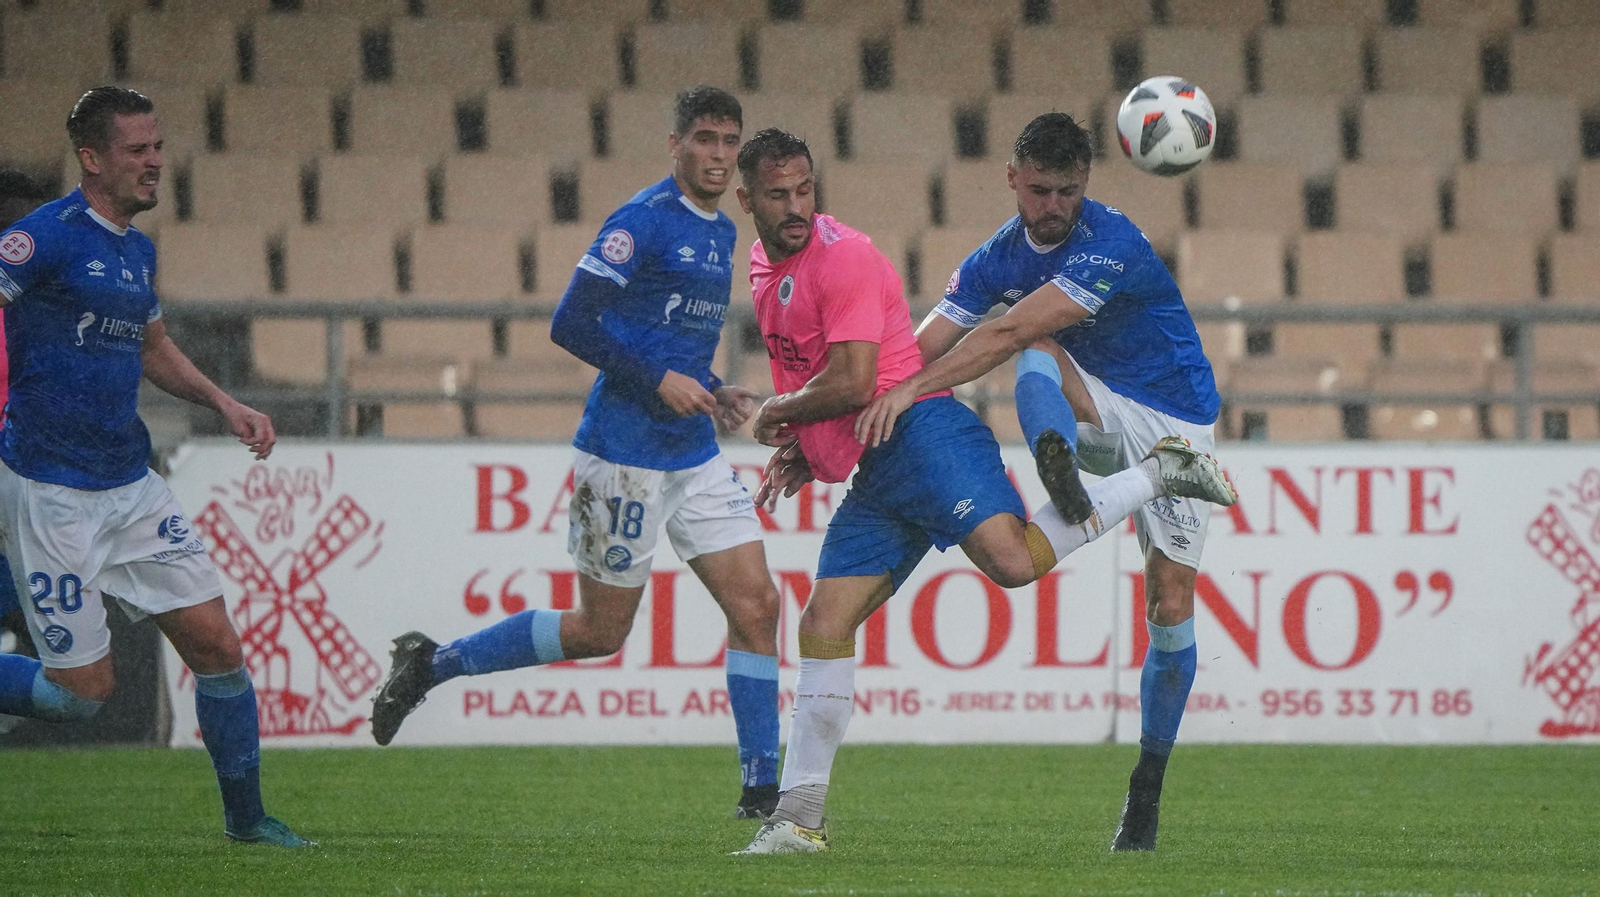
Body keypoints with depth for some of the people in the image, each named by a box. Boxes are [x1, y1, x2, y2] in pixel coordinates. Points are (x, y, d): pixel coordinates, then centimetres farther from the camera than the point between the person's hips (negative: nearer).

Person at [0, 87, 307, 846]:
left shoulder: (137, 250, 12)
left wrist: (223, 404, 16)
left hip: (131, 486, 7)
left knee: (216, 646, 2)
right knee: (84, 688, -4)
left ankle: (245, 816, 15)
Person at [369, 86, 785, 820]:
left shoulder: (721, 234, 14)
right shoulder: (643, 222, -13)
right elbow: (570, 324, -17)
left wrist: (712, 393, 9)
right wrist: (660, 380, -18)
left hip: (694, 456, 8)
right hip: (623, 454, -8)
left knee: (756, 604, -2)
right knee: (600, 631, 1)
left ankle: (760, 791, 3)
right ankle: (431, 663, 17)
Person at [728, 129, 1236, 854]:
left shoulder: (843, 256, -9)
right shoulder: (765, 271, 19)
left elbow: (852, 384, -16)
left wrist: (774, 412, -1)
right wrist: (796, 456, 15)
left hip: (920, 434, -8)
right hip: (872, 479, 8)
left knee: (1015, 560, -29)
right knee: (823, 627, 1)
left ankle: (1157, 475, -9)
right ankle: (798, 817, 5)